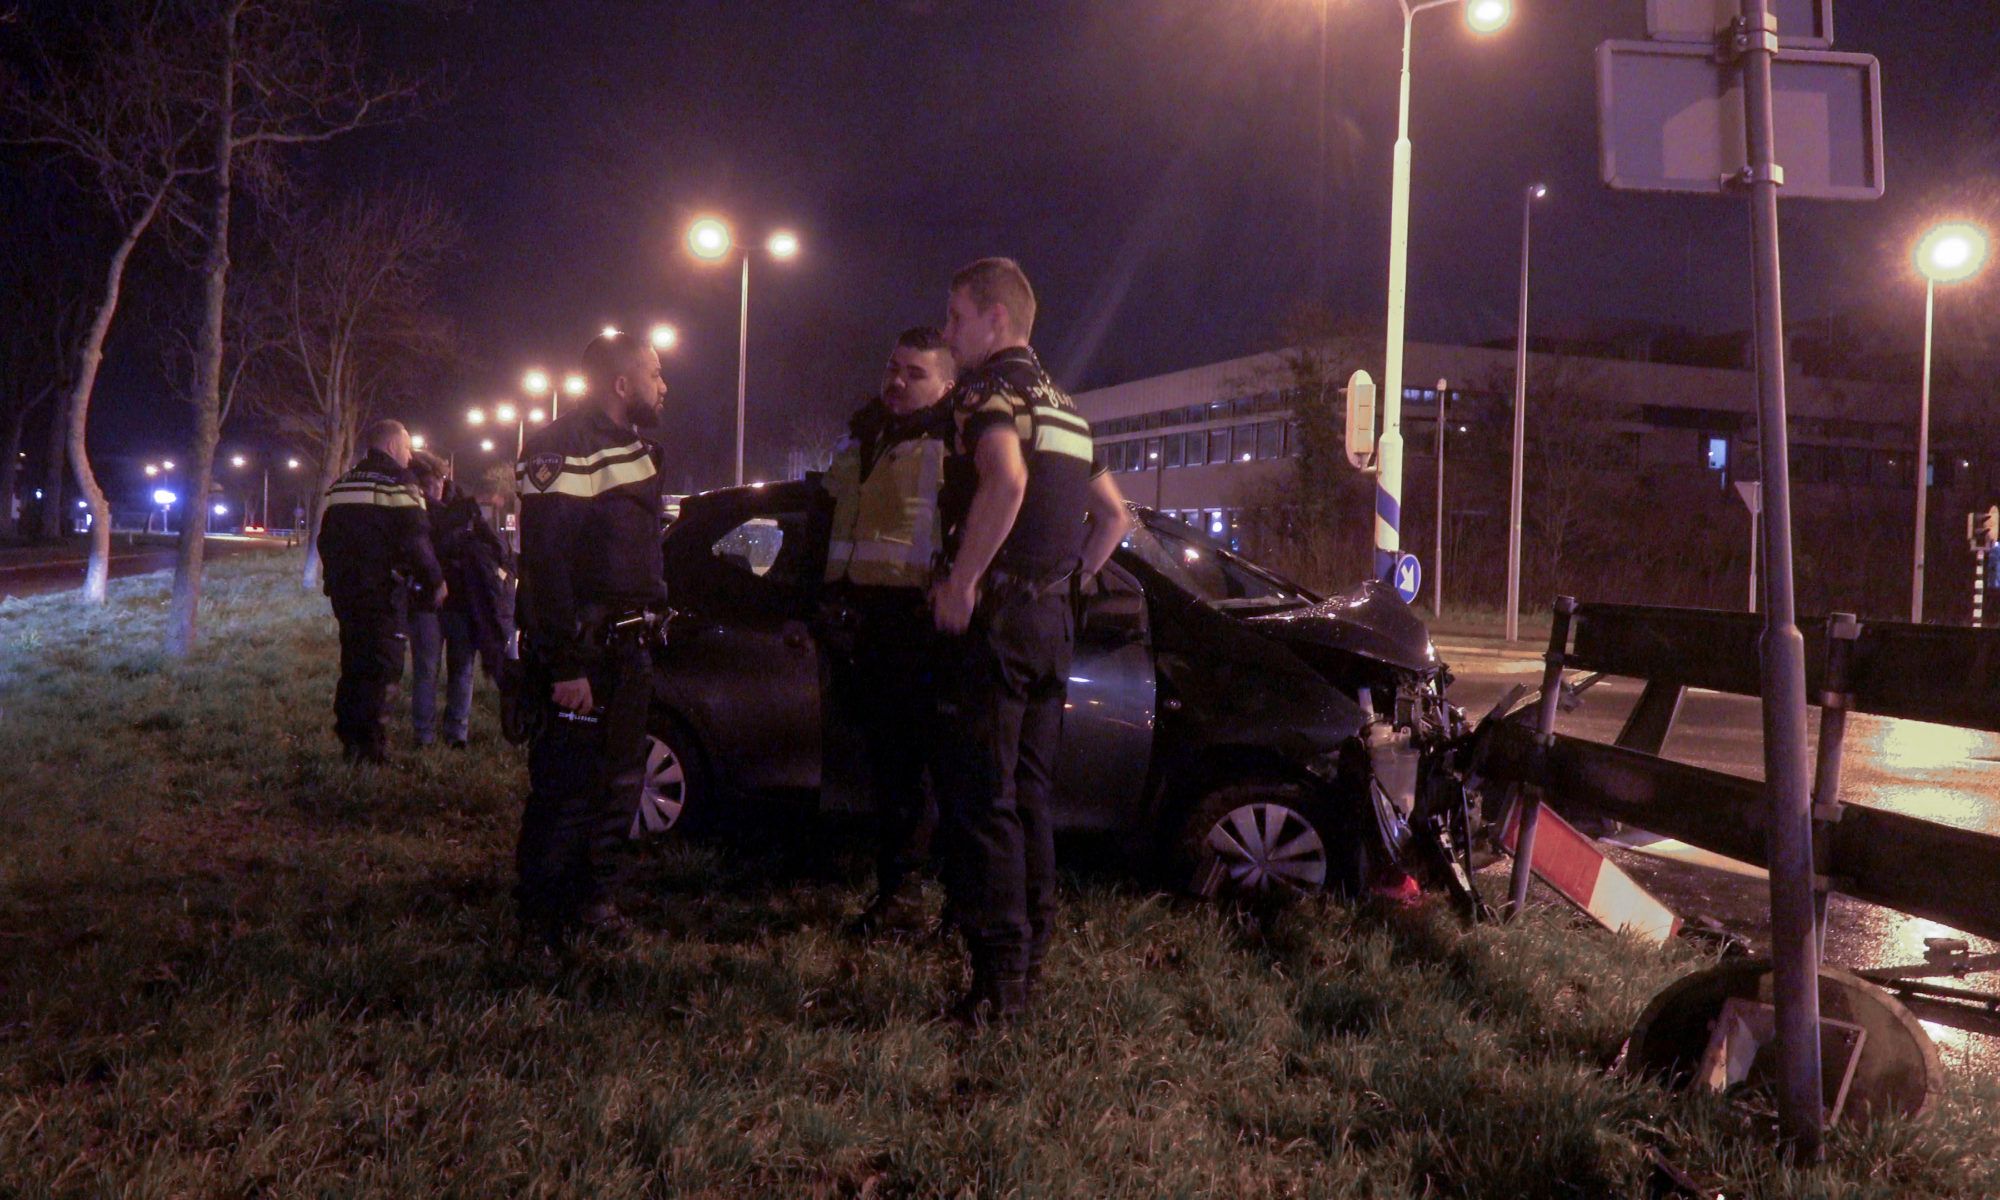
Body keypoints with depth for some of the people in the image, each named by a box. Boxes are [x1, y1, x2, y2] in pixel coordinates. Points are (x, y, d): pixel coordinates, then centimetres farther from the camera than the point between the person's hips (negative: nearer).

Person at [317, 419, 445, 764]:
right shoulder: (398, 484, -9)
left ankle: (349, 740, 19)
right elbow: (415, 542, -14)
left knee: (353, 664, 15)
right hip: (382, 591, -8)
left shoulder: (341, 484, 16)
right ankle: (372, 747, -9)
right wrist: (435, 580, -2)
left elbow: (325, 539, 21)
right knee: (382, 667, -5)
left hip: (344, 590, 8)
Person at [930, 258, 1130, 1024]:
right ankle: (1030, 958, 21)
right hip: (1052, 622, 9)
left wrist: (962, 580, -23)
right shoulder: (1062, 407, 20)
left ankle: (998, 979, -7)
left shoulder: (990, 391, -10)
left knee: (978, 801, -7)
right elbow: (1113, 515, 27)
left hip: (995, 616, -9)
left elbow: (1005, 480, -31)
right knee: (1027, 796, 15)